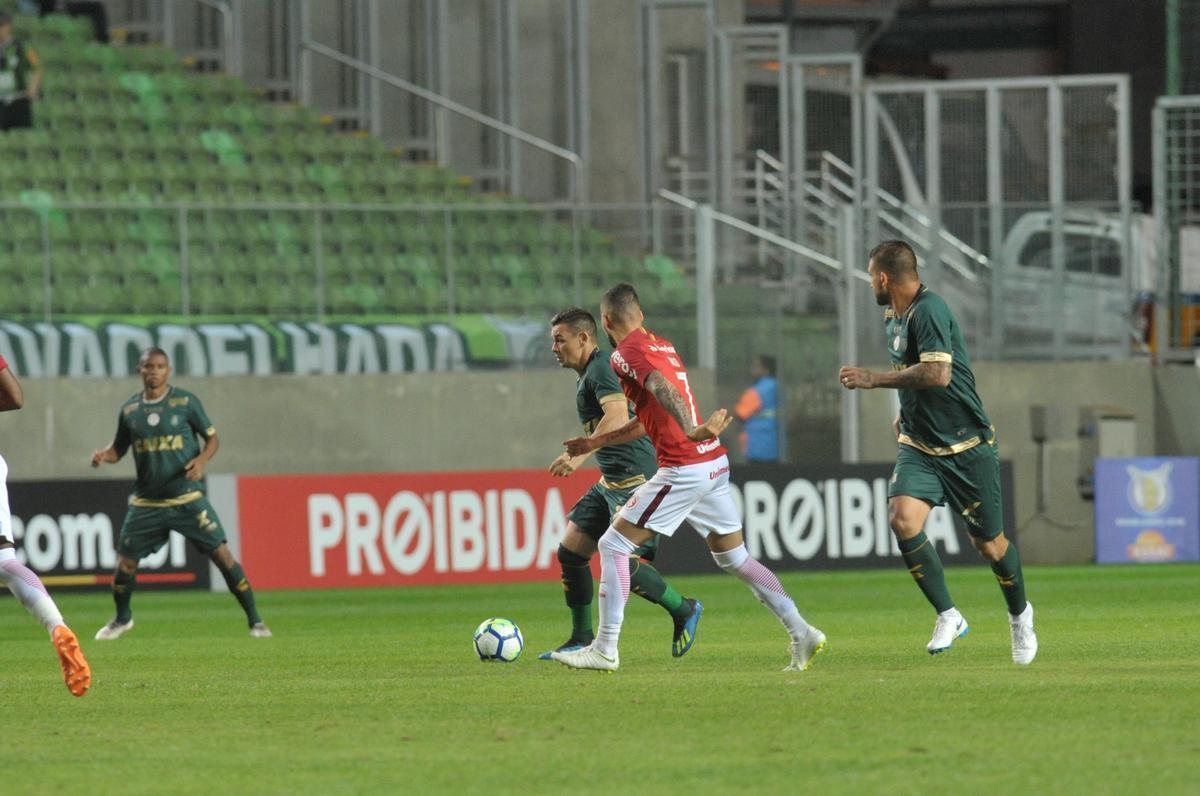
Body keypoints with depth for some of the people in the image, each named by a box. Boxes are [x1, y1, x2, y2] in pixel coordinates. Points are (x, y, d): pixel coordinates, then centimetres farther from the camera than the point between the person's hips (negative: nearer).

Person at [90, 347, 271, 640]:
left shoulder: (185, 402, -3)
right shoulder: (129, 410, 6)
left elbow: (212, 438, 3)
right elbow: (118, 449, 16)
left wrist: (202, 460, -18)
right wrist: (103, 455, -7)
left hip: (187, 498, -3)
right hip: (146, 502, 3)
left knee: (222, 555, -10)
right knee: (125, 563, 2)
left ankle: (255, 620, -2)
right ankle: (122, 618, 29)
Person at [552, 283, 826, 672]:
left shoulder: (626, 352, -6)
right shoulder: (663, 346, 21)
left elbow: (662, 389, -27)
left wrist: (691, 431, -41)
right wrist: (598, 442, 37)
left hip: (683, 470, -9)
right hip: (715, 464, 9)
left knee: (613, 546, 0)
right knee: (733, 557, 17)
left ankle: (605, 651, -1)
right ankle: (802, 633, 12)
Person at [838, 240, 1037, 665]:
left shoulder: (929, 310, -19)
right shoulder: (893, 315, 10)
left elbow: (937, 374, -31)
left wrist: (874, 379, -25)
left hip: (967, 447, -7)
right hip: (919, 446, 7)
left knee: (988, 542, 5)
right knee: (902, 519, -19)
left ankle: (1019, 614, 33)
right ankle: (948, 616, -9)